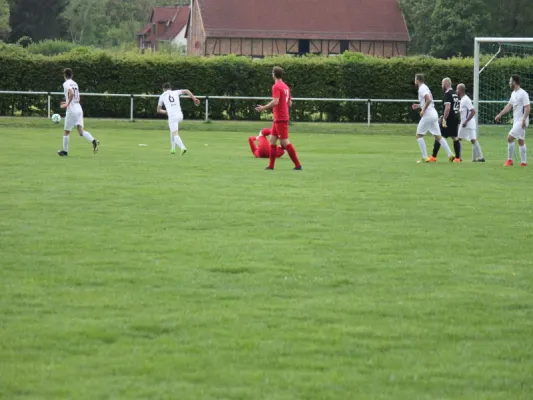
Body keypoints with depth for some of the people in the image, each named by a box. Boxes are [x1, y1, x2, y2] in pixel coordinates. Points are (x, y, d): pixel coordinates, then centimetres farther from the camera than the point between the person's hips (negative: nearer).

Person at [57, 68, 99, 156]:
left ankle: (65, 151, 13)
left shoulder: (66, 84, -7)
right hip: (79, 109, 7)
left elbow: (71, 93, -26)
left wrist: (67, 104, -17)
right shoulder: (75, 84, 17)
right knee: (81, 131, -1)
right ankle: (93, 141, -24)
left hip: (71, 110, -7)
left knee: (66, 131, 7)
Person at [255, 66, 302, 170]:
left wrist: (263, 108, -13)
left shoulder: (276, 87, -14)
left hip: (280, 119, -9)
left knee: (285, 142, -8)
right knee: (272, 140, 13)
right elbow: (290, 103, 18)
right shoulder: (286, 86, 13)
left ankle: (298, 165, -9)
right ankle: (271, 165, 14)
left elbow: (275, 102, -25)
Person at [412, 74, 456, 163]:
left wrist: (423, 110, -17)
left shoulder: (422, 89, -10)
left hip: (428, 115, -9)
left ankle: (425, 157, -4)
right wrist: (418, 106, 21)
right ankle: (450, 155, 1)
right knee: (438, 136, 10)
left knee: (419, 135, 1)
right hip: (434, 115, 9)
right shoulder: (425, 88, 19)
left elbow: (429, 100, -25)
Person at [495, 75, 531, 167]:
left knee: (510, 138, -13)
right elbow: (509, 106, 20)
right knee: (521, 141, 10)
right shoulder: (514, 93, 13)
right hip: (516, 121, 10)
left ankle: (509, 160, -6)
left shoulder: (523, 94, -15)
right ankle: (524, 162, 13)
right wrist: (500, 115, 16)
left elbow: (528, 107, -19)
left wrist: (524, 119, -25)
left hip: (521, 121, -10)